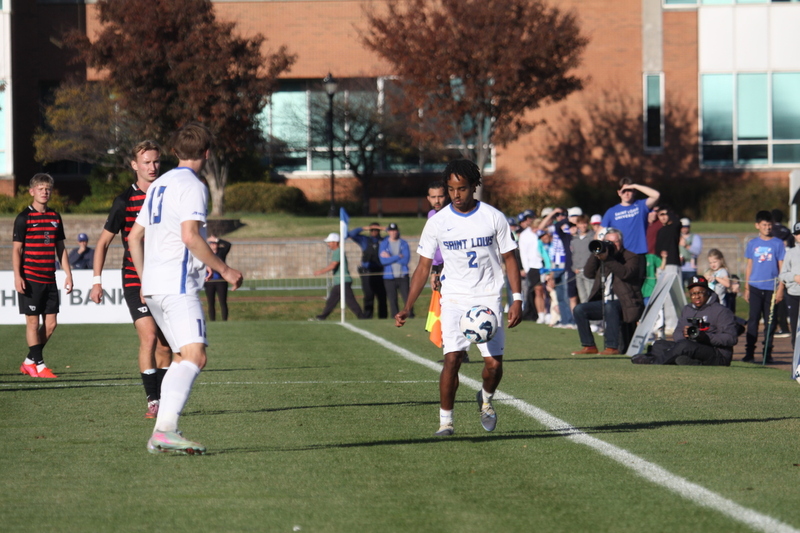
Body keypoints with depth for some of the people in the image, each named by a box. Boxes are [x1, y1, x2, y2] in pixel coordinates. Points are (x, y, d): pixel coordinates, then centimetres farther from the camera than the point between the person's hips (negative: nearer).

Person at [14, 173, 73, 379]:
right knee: (33, 321, -2)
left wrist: (68, 275, 12)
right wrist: (17, 276, -13)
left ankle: (29, 362, 16)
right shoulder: (24, 218, -4)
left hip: (49, 279, 6)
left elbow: (60, 248, 17)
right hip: (30, 279, -6)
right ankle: (38, 364, 3)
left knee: (51, 322, 3)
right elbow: (16, 249, -5)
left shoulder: (55, 217, 12)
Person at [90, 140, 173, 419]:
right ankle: (152, 401, -14)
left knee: (165, 344, 6)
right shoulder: (125, 200, -5)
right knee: (149, 336, -18)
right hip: (135, 280, -4)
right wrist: (97, 280, -4)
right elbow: (104, 241, 1)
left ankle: (164, 399, 18)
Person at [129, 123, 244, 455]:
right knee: (194, 356, -18)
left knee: (183, 358, 12)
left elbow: (134, 236, 24)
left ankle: (161, 437, 4)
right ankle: (165, 430, -33)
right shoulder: (192, 186, -7)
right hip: (177, 283, -9)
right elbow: (190, 236, -19)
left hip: (153, 286, 9)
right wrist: (224, 270, -12)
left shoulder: (159, 185, 20)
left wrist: (144, 280, 30)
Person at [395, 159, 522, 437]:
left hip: (489, 299, 0)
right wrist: (407, 308, -3)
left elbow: (509, 259, 4)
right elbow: (423, 267, 4)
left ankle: (486, 400, 26)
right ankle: (445, 421, -4)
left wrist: (517, 299, -4)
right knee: (452, 359, -15)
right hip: (454, 299, 0)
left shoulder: (494, 217, -2)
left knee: (494, 363, -6)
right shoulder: (437, 222, -1)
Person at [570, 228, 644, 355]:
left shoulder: (631, 257, 1)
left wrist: (607, 259, -25)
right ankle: (589, 346, -6)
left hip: (624, 303, -6)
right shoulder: (603, 256, 17)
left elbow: (625, 273, -20)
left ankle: (612, 347, -36)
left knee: (609, 306, -37)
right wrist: (596, 255, -4)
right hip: (604, 301, 6)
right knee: (579, 309, -10)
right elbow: (588, 273, 7)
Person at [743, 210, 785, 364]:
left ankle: (767, 354, 9)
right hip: (755, 288, 1)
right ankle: (749, 353, -2)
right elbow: (749, 267, 14)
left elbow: (782, 268, 2)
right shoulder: (752, 244, 9)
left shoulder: (778, 244, 2)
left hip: (771, 288, -1)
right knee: (753, 319, -3)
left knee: (770, 321, 3)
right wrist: (746, 288, 9)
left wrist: (780, 289, -4)